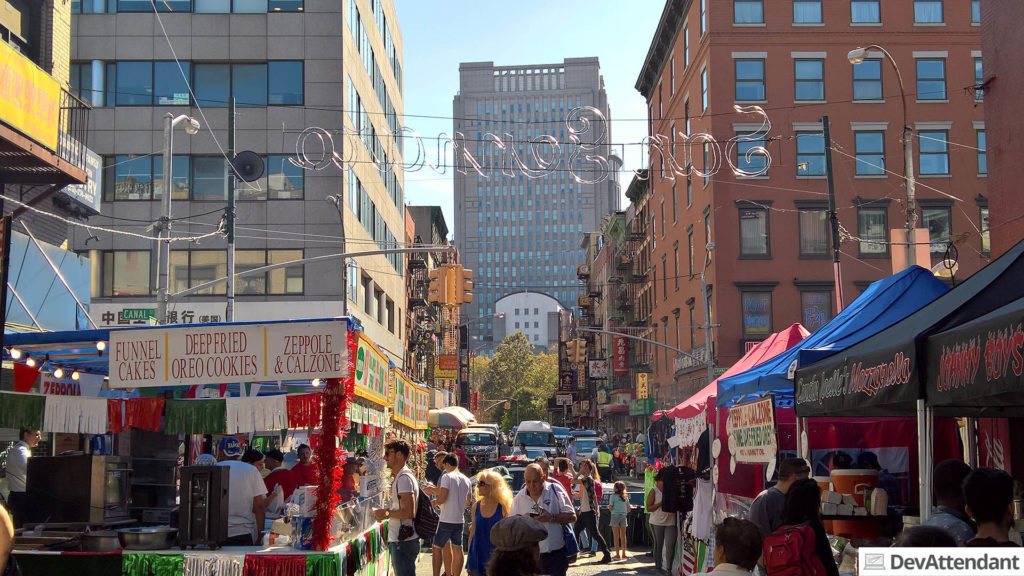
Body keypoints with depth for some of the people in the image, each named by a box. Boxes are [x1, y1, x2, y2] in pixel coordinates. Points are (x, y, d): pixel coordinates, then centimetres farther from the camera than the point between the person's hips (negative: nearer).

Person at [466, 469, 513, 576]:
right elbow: (472, 533, 10)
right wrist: (468, 559, 10)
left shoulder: (503, 507, -6)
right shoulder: (476, 506, 5)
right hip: (477, 559, 3)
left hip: (494, 558, -3)